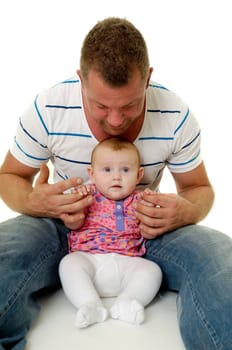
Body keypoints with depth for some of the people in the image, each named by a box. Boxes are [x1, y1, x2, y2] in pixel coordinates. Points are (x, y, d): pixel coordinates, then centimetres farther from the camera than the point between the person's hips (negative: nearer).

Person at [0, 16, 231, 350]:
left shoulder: (176, 116, -13)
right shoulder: (46, 110, -16)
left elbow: (199, 188, 2)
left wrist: (186, 212, -25)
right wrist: (34, 202, -26)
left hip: (146, 231, 1)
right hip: (65, 229, 0)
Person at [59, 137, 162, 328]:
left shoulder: (137, 200, 11)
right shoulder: (89, 195, 8)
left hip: (126, 262, 1)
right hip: (88, 257, -1)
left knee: (152, 270, -22)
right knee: (69, 263, -29)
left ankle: (125, 303, -26)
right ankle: (91, 304, -31)